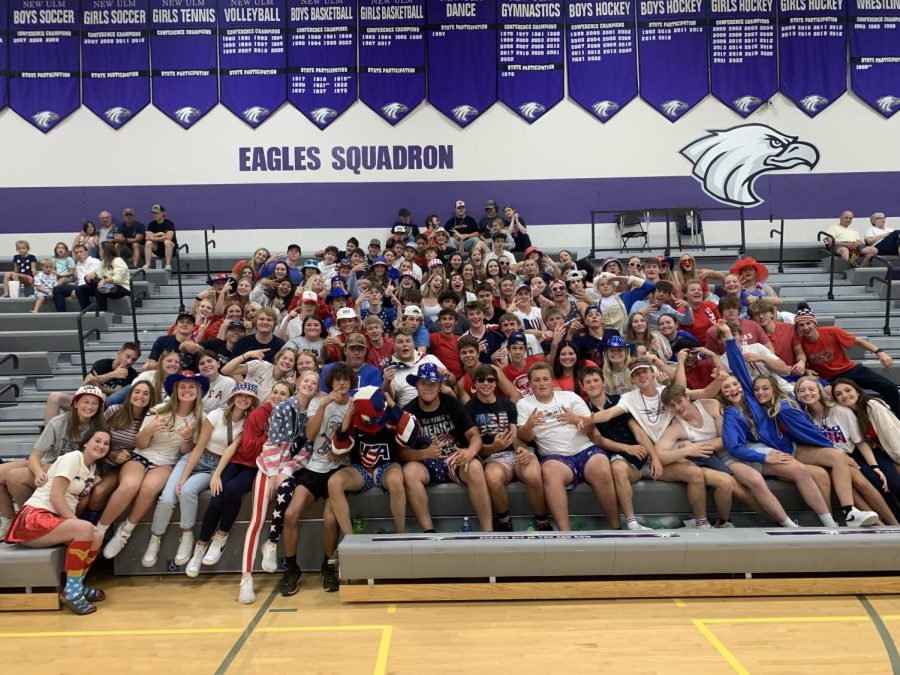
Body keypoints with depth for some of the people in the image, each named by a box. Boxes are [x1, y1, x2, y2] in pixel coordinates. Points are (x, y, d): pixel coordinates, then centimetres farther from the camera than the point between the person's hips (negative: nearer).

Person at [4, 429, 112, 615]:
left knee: (96, 538, -14)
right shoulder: (73, 457, -9)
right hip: (33, 518, -8)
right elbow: (55, 496, -17)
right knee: (85, 529, -29)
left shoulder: (92, 467, 17)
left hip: (54, 520, 8)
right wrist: (78, 524, -20)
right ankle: (71, 591, -20)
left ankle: (76, 585, 2)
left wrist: (95, 484, 2)